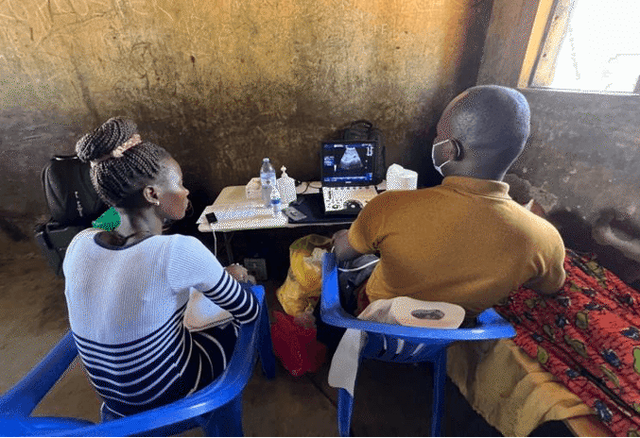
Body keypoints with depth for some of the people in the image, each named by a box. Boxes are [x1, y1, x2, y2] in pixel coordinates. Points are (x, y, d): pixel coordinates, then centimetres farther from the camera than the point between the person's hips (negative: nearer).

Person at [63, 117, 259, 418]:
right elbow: (249, 312, -19)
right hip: (169, 396, -6)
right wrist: (234, 278, 2)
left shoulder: (79, 244, -12)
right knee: (240, 326, 20)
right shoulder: (179, 250, -32)